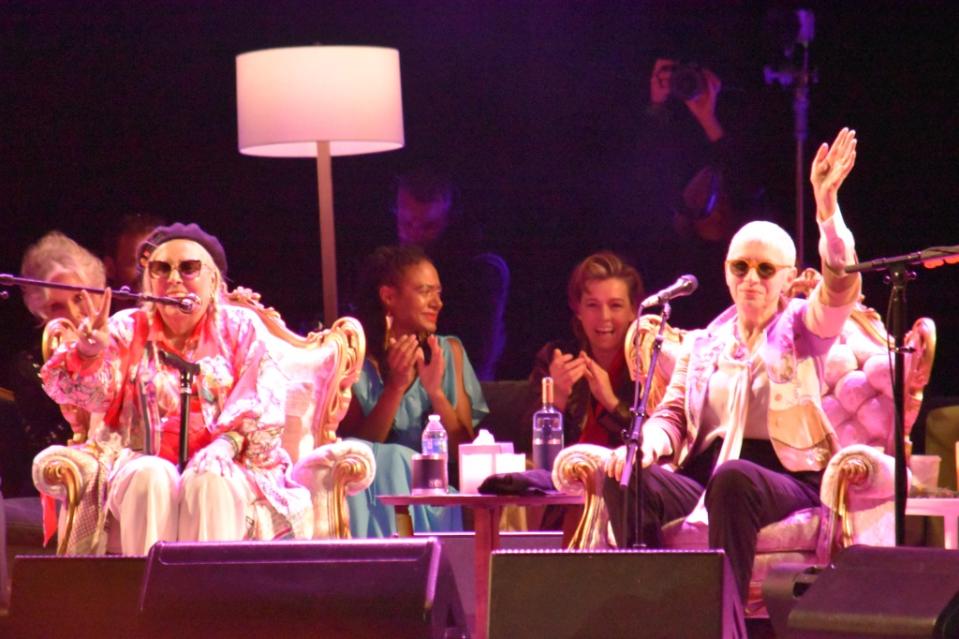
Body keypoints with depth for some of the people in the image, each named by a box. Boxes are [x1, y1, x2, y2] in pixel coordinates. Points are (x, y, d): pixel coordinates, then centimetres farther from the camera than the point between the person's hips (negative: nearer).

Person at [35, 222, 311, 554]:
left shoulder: (240, 328, 11)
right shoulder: (128, 329, 12)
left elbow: (265, 401, -2)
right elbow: (91, 391, -4)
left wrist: (227, 442, -21)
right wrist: (89, 354, -28)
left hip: (224, 468, -1)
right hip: (145, 465, 1)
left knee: (210, 481, -33)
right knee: (151, 476, -33)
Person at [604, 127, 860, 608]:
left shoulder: (801, 328, 10)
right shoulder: (703, 343, 23)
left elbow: (839, 286, -9)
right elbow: (672, 414, 18)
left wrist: (826, 205, -25)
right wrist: (650, 442, -8)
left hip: (786, 479, -4)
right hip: (702, 474, 4)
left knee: (733, 478, -39)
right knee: (626, 479, -27)